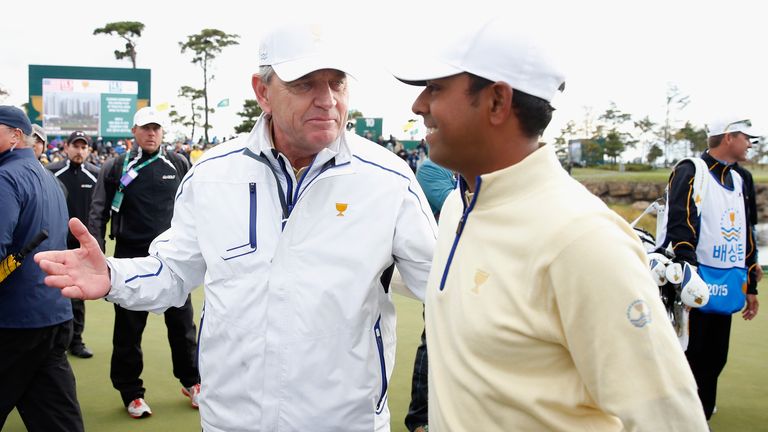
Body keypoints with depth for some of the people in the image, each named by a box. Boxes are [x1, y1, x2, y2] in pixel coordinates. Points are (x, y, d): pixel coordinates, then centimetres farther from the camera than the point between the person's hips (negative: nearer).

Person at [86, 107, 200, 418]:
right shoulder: (116, 167, 0)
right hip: (130, 258, -1)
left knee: (182, 324, 9)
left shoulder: (179, 164, 4)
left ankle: (191, 381, 27)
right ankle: (130, 392, 23)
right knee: (129, 329, 7)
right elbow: (98, 214, 0)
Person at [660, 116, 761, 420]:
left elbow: (746, 236, 22)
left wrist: (751, 286, 21)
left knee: (715, 361, 13)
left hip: (725, 290, 8)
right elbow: (680, 230, -17)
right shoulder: (690, 173, -7)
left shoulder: (739, 181, 18)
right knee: (692, 362, -2)